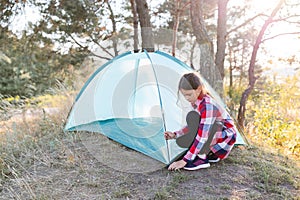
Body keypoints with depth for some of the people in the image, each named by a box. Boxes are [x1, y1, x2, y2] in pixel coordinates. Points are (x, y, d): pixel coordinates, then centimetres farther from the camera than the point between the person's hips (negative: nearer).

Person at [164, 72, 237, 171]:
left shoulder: (207, 105, -31)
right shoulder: (196, 102, -3)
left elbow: (202, 137, -37)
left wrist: (184, 160, -37)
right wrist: (175, 135, -4)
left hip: (227, 135, -9)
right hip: (215, 132, 9)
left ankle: (201, 159, -17)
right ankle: (211, 154, 7)